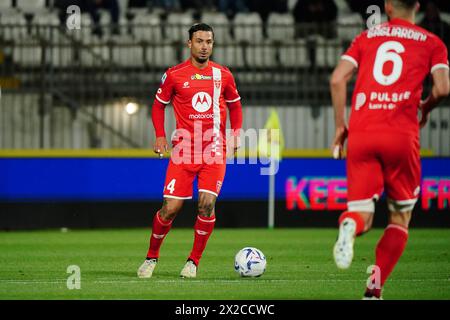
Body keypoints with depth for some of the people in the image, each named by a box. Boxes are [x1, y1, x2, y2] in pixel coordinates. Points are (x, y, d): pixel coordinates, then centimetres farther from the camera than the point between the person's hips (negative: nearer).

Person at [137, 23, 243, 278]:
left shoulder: (223, 75, 6)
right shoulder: (174, 75, 1)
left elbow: (235, 105, 20)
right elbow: (159, 105, 13)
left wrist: (236, 134, 6)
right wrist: (160, 135, 0)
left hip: (214, 149, 1)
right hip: (184, 148, -1)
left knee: (207, 204, -14)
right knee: (171, 207, -6)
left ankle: (194, 261, 2)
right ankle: (152, 256, 16)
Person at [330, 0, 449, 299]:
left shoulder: (366, 37, 17)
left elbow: (337, 79, 5)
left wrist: (340, 126, 11)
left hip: (360, 134, 2)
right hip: (401, 136, -2)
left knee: (362, 215, 6)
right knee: (400, 216, 15)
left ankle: (350, 225, -33)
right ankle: (374, 289, 3)